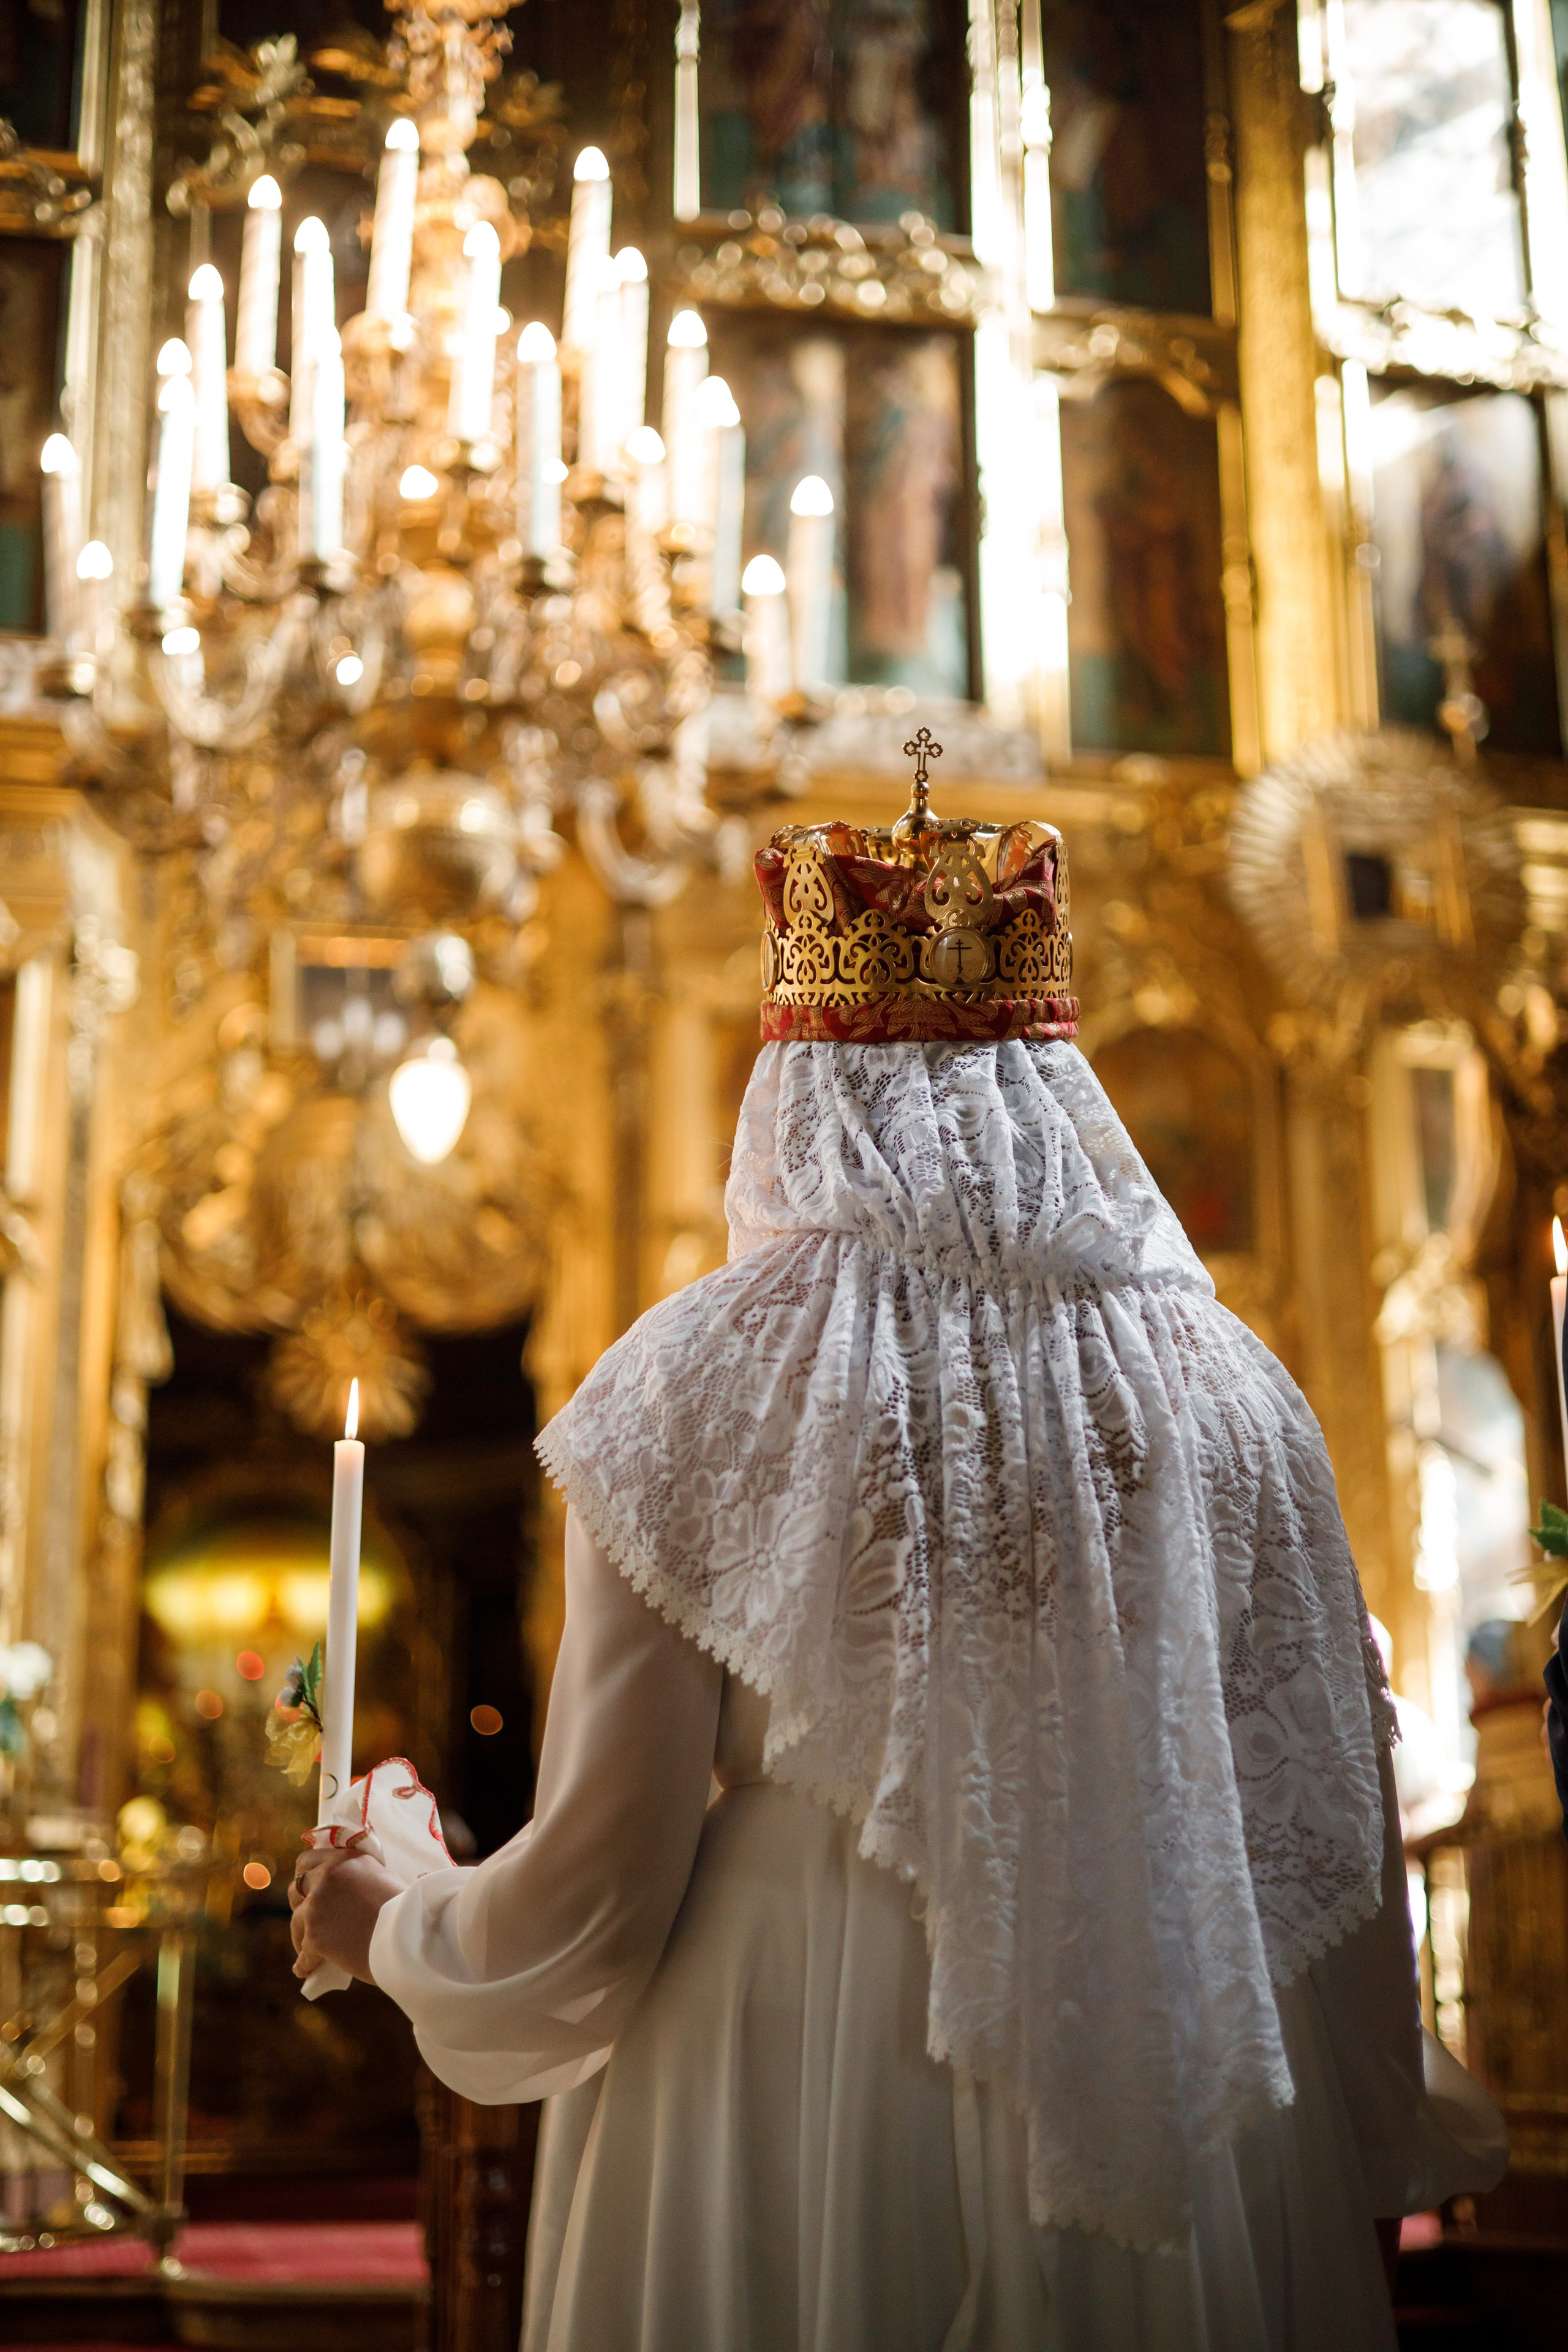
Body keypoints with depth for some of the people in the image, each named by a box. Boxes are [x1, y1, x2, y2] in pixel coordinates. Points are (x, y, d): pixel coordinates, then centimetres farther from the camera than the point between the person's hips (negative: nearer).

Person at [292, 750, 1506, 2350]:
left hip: (798, 2169, -2)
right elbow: (1336, 1839, 2)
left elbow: (592, 1888, -8)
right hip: (1188, 2165, 3)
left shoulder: (698, 1402, -11)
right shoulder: (1232, 1390, -3)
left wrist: (386, 1928, 12)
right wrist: (1380, 2147, 18)